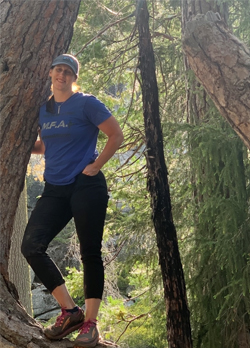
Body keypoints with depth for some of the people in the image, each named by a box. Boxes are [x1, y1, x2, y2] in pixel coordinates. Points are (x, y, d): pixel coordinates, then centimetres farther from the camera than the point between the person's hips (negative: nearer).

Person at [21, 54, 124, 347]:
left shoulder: (86, 104, -4)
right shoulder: (42, 110, 13)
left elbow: (116, 136, -4)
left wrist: (95, 166, -9)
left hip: (86, 187, -6)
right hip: (54, 190, 6)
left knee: (90, 253, -1)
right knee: (31, 246, -8)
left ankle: (90, 323, 10)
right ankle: (70, 311, 2)